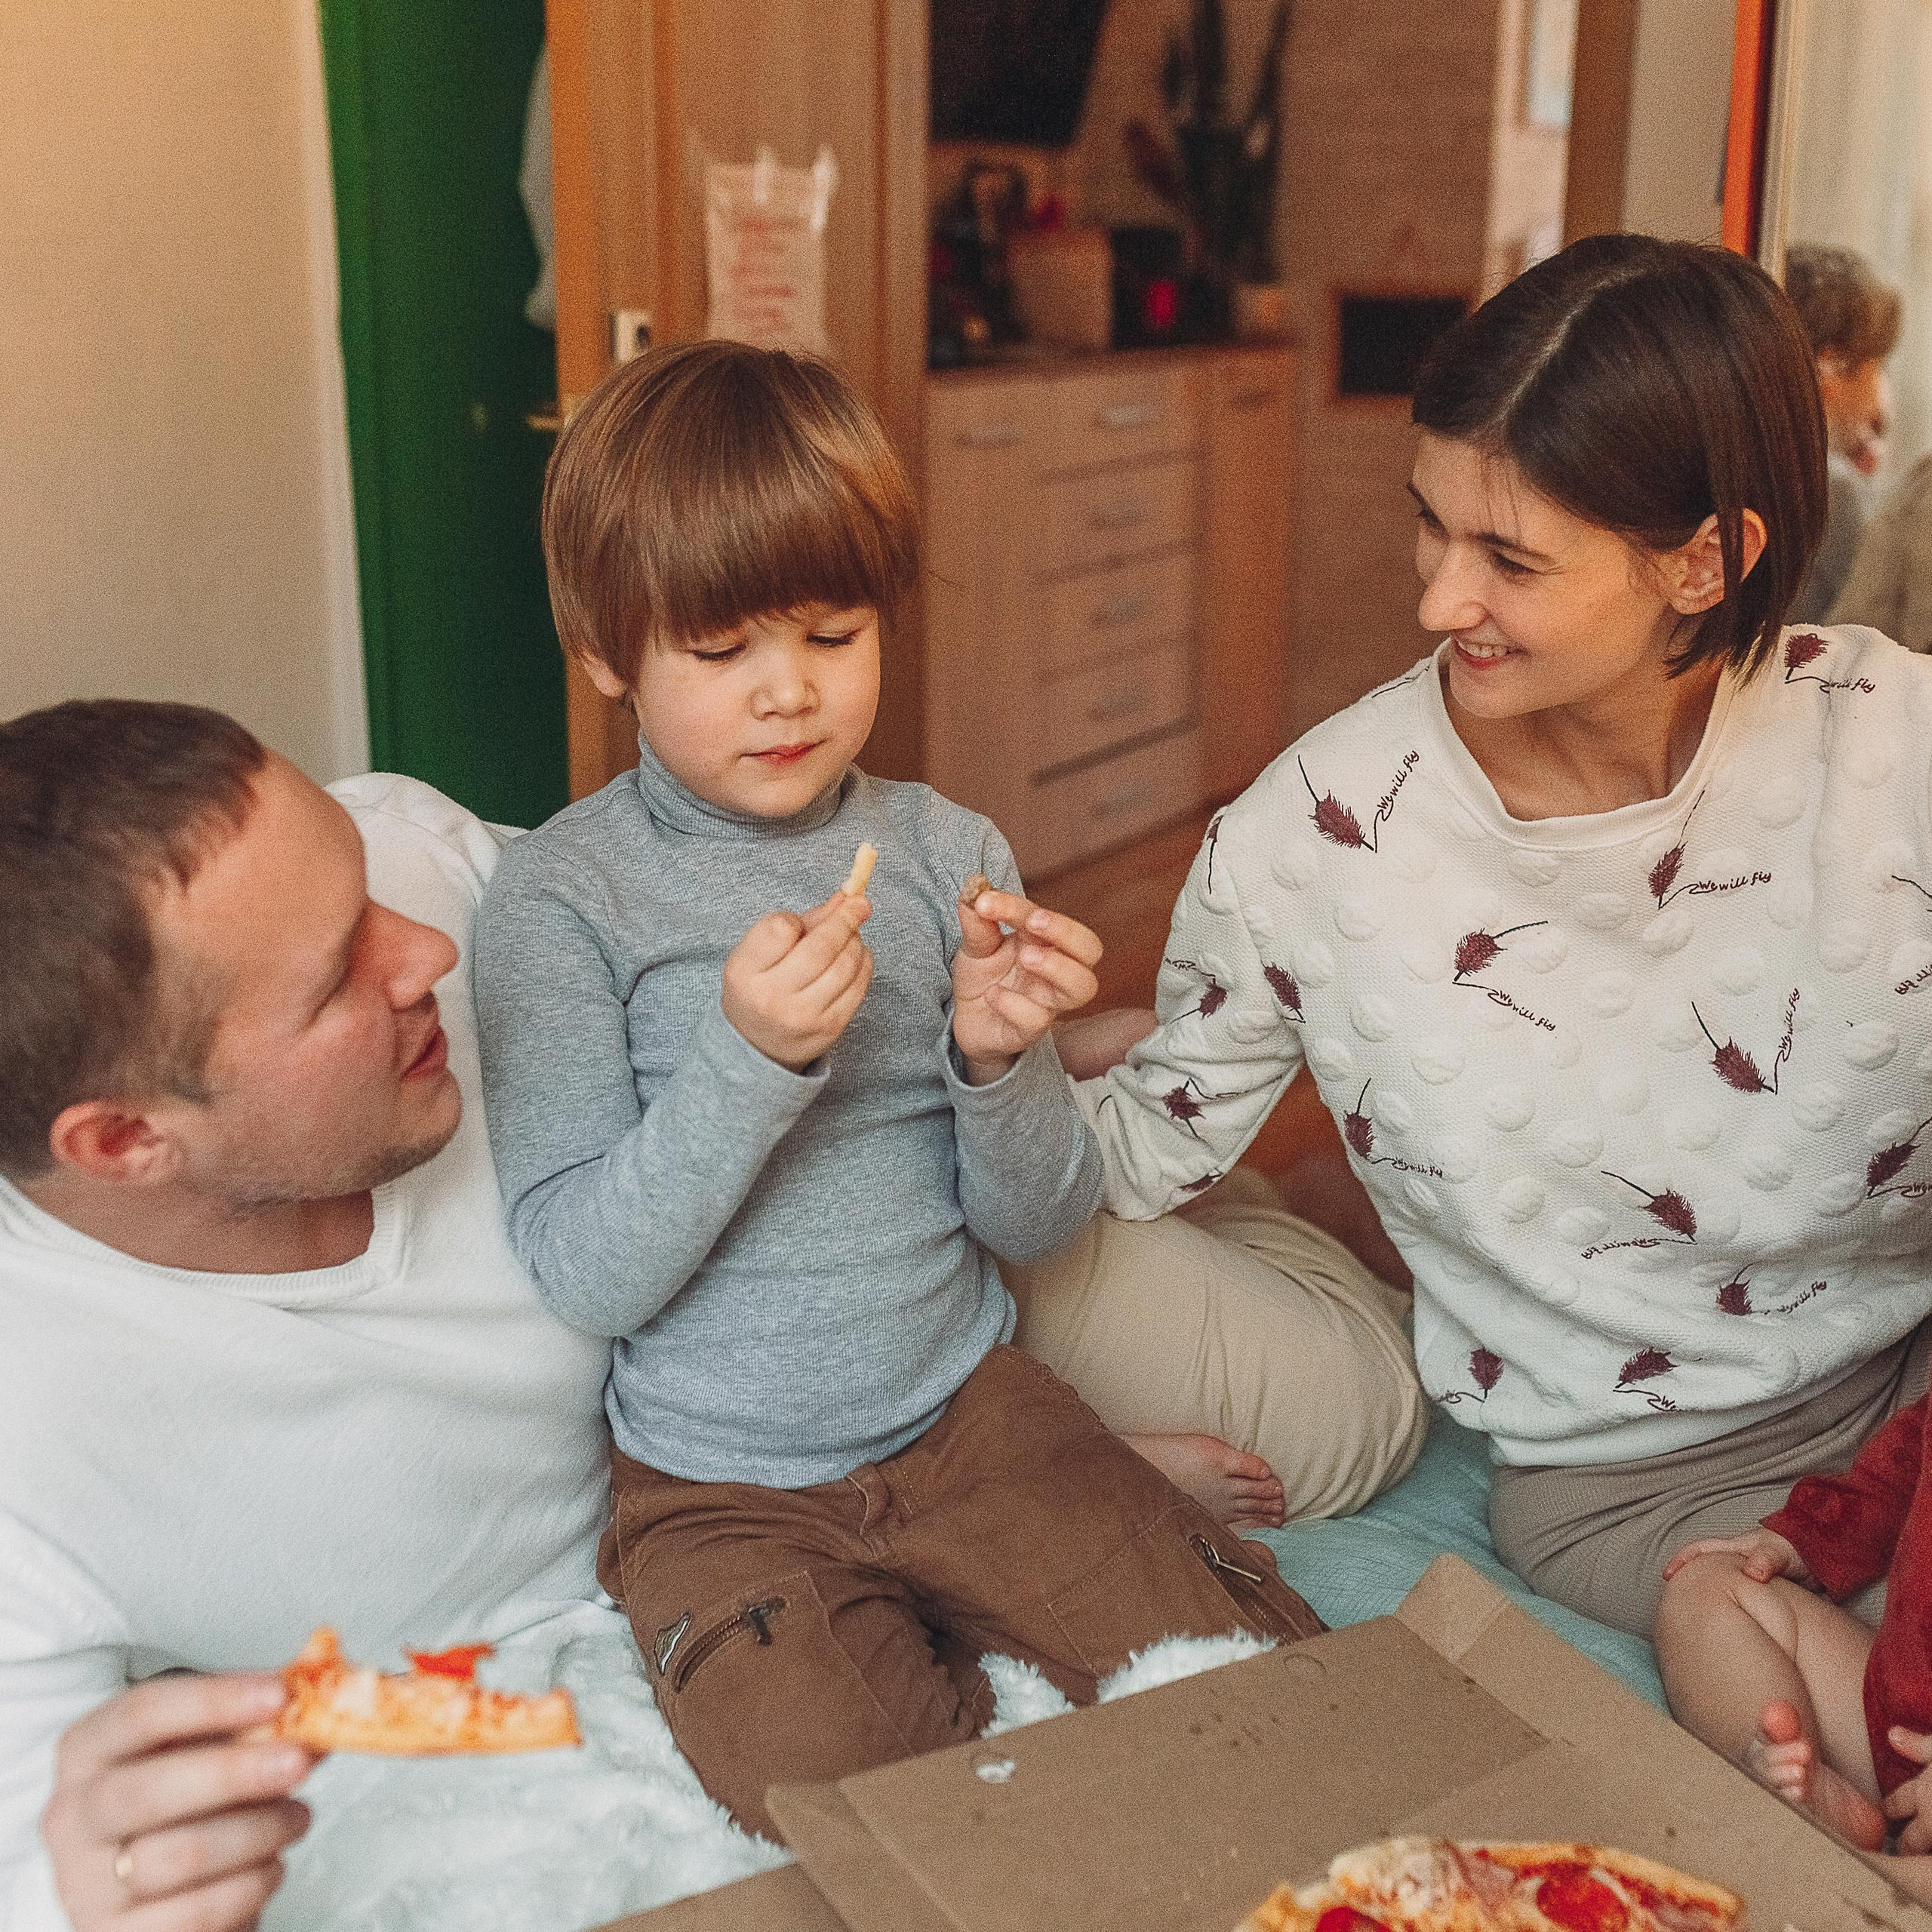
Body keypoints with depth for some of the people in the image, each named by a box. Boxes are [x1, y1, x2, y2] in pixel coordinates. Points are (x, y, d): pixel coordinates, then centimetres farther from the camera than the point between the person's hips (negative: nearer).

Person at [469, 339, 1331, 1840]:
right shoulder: (560, 899, -9)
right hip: (720, 1483, -2)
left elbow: (1043, 1226, 1)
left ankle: (954, 1643, 13)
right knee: (839, 1776, -25)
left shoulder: (948, 852, 0)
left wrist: (996, 1057, -19)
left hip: (965, 1407, 3)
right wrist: (746, 1060, -28)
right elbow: (587, 1279, -15)